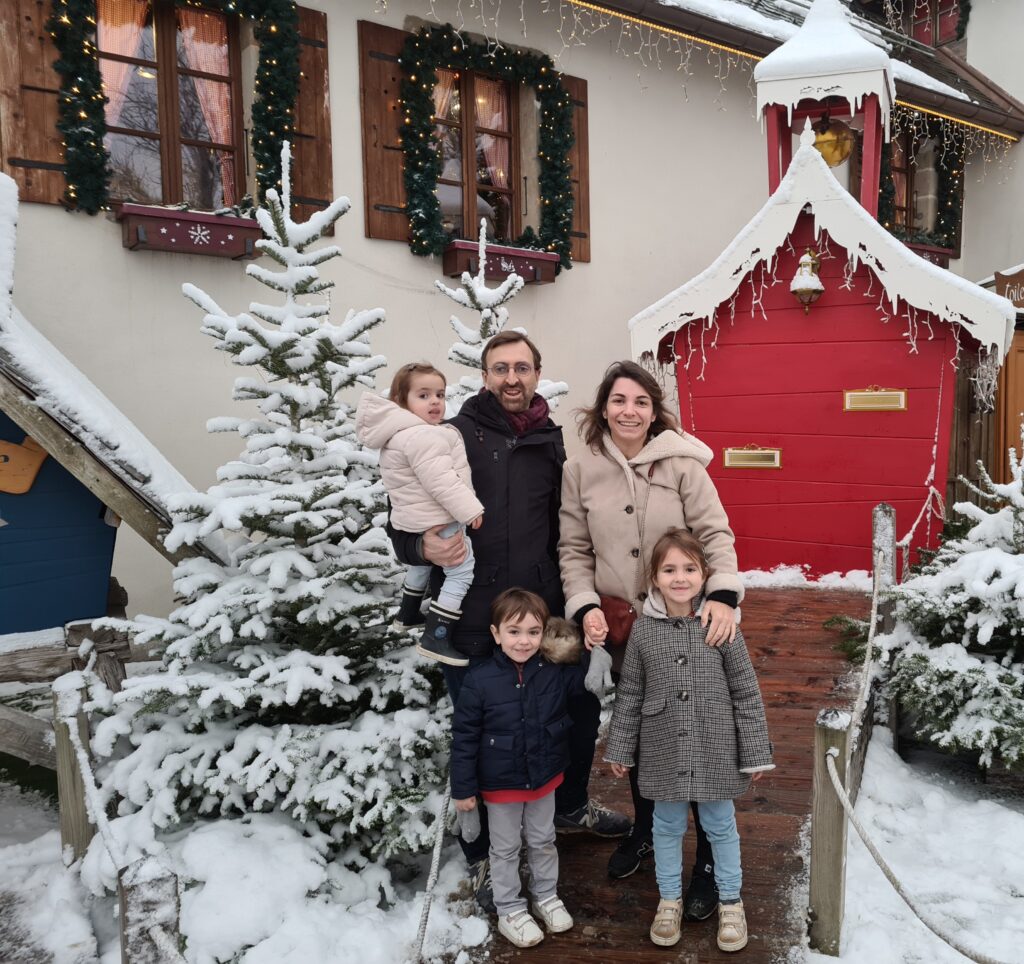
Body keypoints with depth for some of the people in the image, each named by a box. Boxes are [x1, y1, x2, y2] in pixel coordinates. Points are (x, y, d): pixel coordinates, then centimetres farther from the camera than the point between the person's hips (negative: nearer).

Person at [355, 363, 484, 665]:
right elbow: (441, 482, -30)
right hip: (438, 522, -11)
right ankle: (435, 638, -9)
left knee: (424, 560, 32)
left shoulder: (401, 434, 11)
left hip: (417, 519, 11)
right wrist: (470, 509, -24)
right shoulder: (422, 437, -25)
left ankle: (409, 613, 51)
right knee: (461, 572, -8)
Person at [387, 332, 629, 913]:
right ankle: (484, 859, 31)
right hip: (472, 623, -5)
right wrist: (425, 548, -26)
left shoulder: (553, 442, 10)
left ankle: (570, 806, 48)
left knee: (581, 707, 18)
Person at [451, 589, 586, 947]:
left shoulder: (555, 672, -13)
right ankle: (510, 910, 34)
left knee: (543, 841, 23)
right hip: (500, 784, -3)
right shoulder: (479, 680, -21)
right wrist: (463, 788, -9)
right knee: (506, 848, 16)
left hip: (544, 778, 3)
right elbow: (464, 737, -14)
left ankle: (546, 895, 44)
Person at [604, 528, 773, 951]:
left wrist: (755, 752, -4)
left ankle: (730, 901, 36)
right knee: (667, 827, 16)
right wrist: (620, 749, 5)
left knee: (720, 826, 15)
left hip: (716, 751, -1)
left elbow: (746, 693, -5)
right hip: (663, 753, 1)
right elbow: (629, 696, 2)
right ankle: (670, 899, 37)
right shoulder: (643, 631, -7)